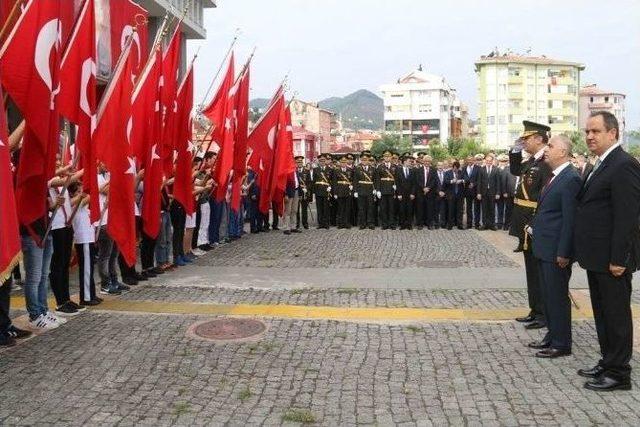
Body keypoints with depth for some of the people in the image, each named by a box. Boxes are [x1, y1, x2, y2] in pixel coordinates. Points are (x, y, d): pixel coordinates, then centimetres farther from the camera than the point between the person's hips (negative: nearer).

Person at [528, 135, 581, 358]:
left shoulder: (571, 179, -17)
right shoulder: (554, 177, 12)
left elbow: (570, 219, -19)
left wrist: (563, 253, -20)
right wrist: (534, 226, 10)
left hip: (556, 251, -9)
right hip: (544, 248, 9)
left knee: (558, 297, 1)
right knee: (547, 295, 18)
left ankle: (561, 344, 13)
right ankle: (552, 335, 30)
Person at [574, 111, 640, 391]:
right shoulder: (601, 165, 14)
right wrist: (585, 252, 14)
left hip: (611, 259, -9)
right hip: (596, 257, 9)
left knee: (616, 313, 2)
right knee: (602, 312, 17)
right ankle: (608, 362, 30)